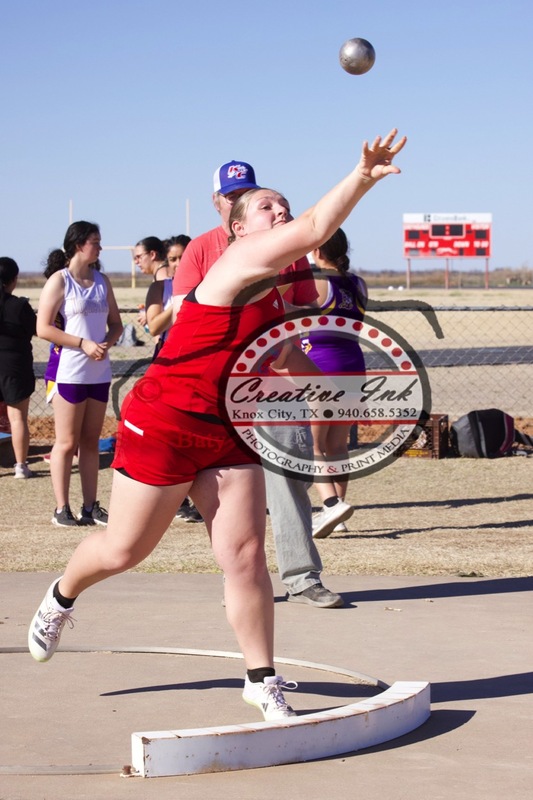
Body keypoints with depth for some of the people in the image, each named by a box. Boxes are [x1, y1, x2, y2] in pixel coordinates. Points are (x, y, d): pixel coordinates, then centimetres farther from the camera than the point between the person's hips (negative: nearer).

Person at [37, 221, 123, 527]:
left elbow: (116, 324, 15)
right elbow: (44, 328, -11)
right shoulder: (59, 280, -6)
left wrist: (107, 343, -7)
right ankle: (62, 509, 2)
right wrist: (83, 344, -16)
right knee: (67, 443, -3)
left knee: (90, 441, 9)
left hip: (99, 371, 6)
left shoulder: (102, 281, 12)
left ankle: (91, 507, 12)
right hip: (69, 371, -6)